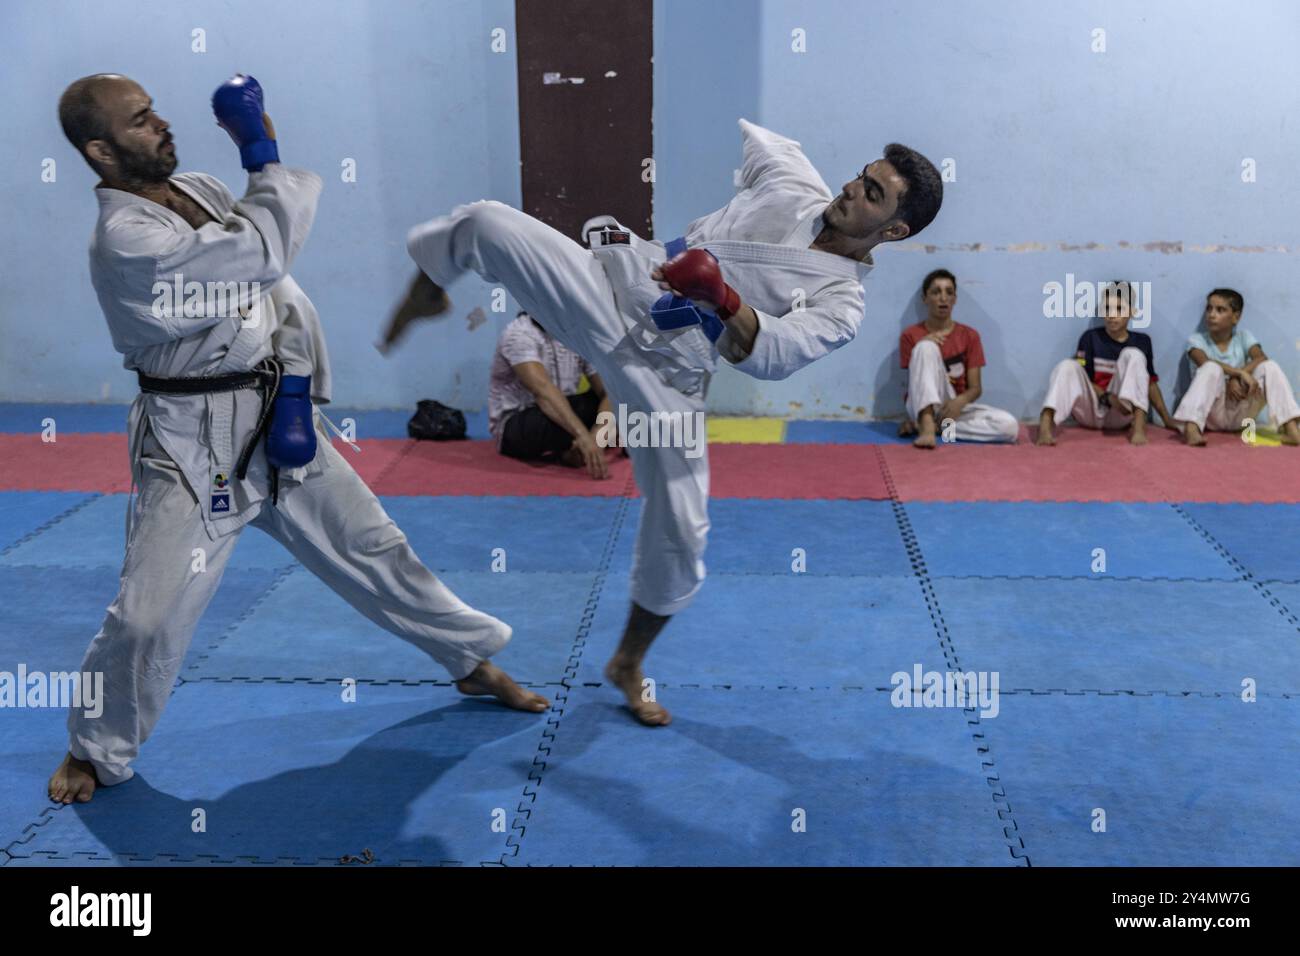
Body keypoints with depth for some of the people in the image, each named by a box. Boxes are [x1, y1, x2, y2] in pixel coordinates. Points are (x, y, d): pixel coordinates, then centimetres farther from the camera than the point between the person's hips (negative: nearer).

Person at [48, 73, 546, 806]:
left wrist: (297, 385, -7)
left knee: (375, 549, 12)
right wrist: (263, 154, -15)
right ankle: (97, 750, 21)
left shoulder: (202, 190, 3)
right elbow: (265, 254, -26)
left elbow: (277, 287, 5)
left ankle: (475, 661, 29)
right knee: (148, 614, -7)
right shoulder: (124, 240, -20)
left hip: (275, 421, 6)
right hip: (193, 443, -6)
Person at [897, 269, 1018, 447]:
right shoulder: (911, 335, 1)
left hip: (955, 407, 3)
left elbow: (976, 387, 1)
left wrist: (960, 401, -22)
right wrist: (922, 348, -18)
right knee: (927, 347, -26)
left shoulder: (969, 336, 6)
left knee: (1010, 426, -23)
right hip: (925, 407, -2)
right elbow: (914, 381, -3)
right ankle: (927, 424, -39)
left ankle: (938, 425, -16)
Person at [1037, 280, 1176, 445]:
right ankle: (1045, 424, -48)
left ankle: (1138, 424, -33)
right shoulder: (1090, 337, 2)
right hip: (1090, 411, 0)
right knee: (1068, 366, -25)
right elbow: (1082, 378, -5)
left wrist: (1166, 418, 4)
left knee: (1133, 355, -17)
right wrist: (1108, 398, -21)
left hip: (1119, 415, 1)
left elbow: (1150, 383, 11)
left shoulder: (1141, 341, 8)